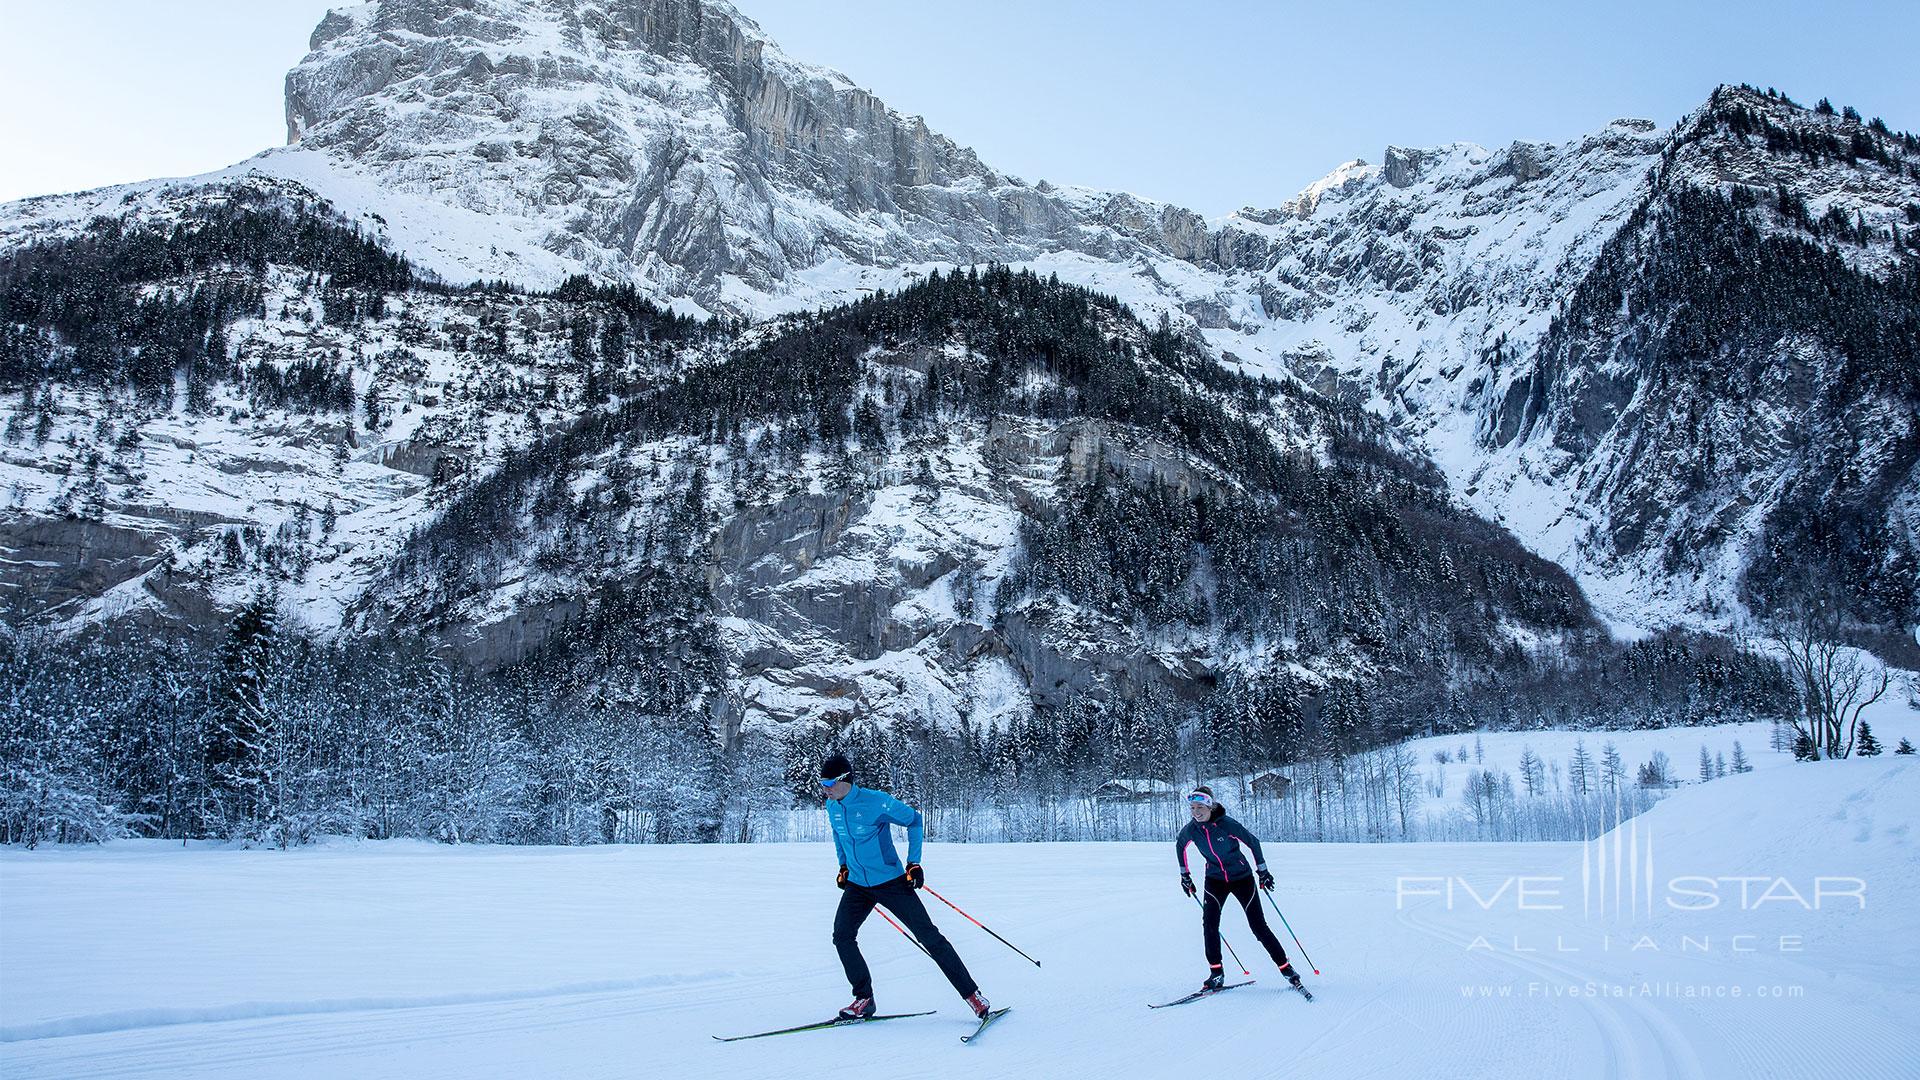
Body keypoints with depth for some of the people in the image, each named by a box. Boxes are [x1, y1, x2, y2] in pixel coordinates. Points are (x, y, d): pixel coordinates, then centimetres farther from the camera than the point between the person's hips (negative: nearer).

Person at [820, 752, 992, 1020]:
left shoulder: (876, 802, -20)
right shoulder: (832, 807, -2)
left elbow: (914, 820, -7)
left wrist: (914, 863, -9)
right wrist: (844, 865, 17)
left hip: (891, 882, -6)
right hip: (857, 886, 6)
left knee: (929, 936, -5)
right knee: (842, 937, -9)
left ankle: (972, 994, 2)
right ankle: (864, 999, 6)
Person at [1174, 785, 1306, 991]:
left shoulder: (1227, 824, -22)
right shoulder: (1191, 829, -11)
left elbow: (1253, 842, -8)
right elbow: (1180, 845, 12)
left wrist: (1262, 870, -4)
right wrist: (1184, 874, 15)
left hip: (1242, 877, -3)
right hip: (1215, 879, 3)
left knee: (1259, 926, -3)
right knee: (1209, 923, -15)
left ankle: (1286, 968, 10)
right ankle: (1216, 973, -5)